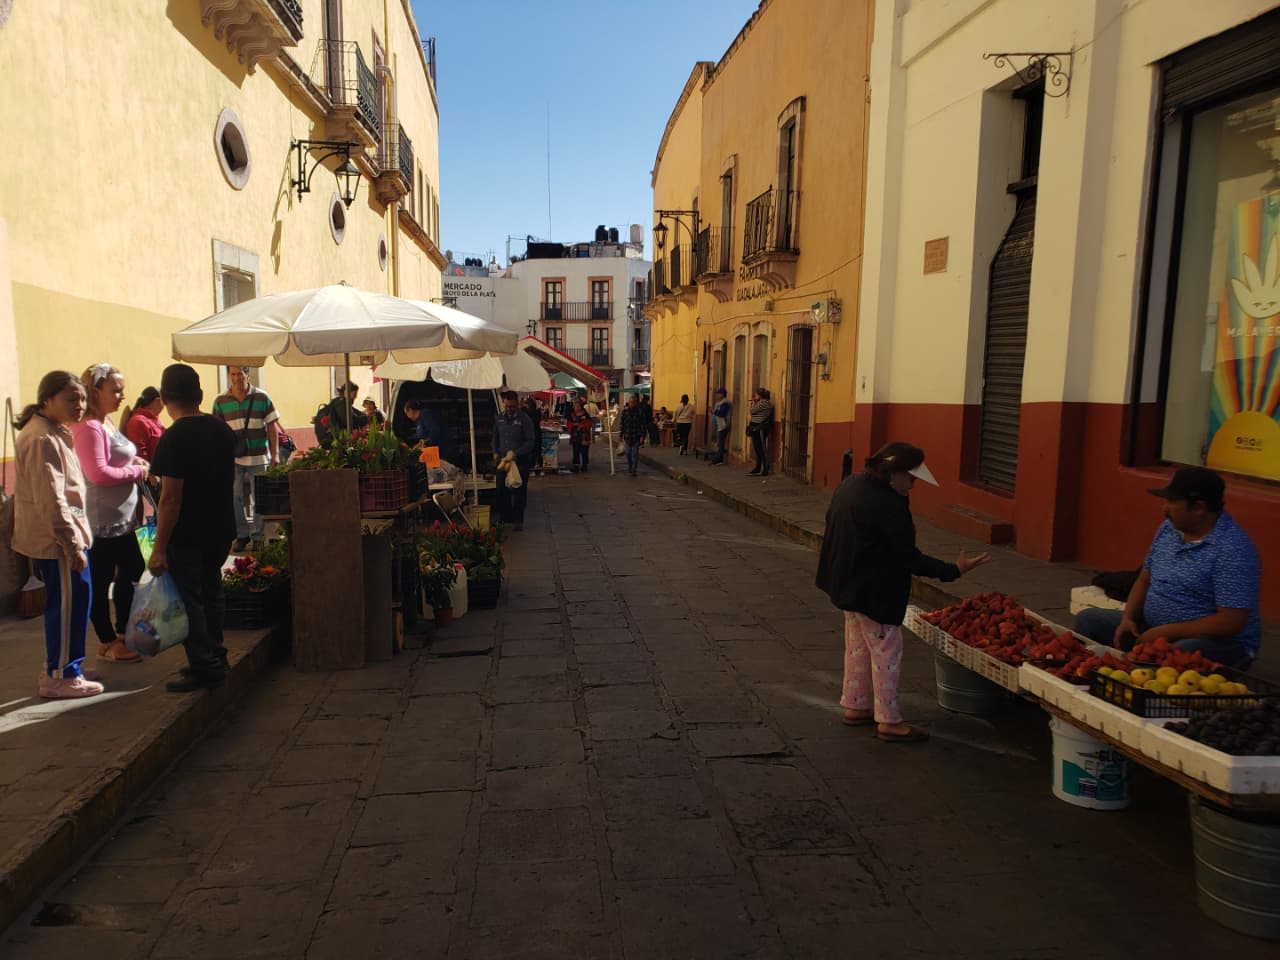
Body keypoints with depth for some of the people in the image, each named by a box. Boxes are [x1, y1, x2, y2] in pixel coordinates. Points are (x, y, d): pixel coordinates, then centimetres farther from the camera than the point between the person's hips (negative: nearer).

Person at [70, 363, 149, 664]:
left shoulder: (106, 422, 14)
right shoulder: (89, 427, -17)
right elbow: (98, 473, -24)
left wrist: (134, 461, 7)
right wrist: (137, 472, -14)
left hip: (121, 518, 11)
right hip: (102, 520, -11)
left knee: (132, 571, 18)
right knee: (100, 582, 2)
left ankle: (122, 632, 31)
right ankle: (108, 643, 12)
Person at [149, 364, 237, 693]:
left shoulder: (174, 438, -19)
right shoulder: (223, 430, 4)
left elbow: (171, 498, -21)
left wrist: (159, 548, -16)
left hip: (186, 535, -7)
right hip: (220, 529, 7)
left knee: (189, 599, 3)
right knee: (210, 593, 19)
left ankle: (205, 668, 8)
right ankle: (214, 658, 29)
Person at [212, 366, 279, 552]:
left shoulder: (262, 397, 0)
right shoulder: (220, 402, 3)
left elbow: (271, 427, 3)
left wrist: (275, 454, 0)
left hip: (258, 457, -1)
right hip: (232, 459, 1)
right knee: (237, 498, 6)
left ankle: (258, 536, 17)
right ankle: (241, 535, 20)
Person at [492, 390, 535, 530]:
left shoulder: (524, 419, -8)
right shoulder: (499, 418, 9)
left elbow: (530, 441, -9)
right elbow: (495, 437, 20)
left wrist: (516, 453, -20)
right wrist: (495, 452, 4)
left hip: (520, 461, -5)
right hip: (502, 461, 5)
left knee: (519, 492, 1)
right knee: (500, 492, 7)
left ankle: (518, 520, 13)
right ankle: (505, 518, 20)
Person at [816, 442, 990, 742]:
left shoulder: (850, 485, 1)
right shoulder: (888, 506, -27)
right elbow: (910, 558, -23)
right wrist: (954, 570, -17)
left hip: (848, 583, 10)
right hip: (874, 591, -9)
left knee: (857, 646, 20)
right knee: (886, 651, 4)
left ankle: (855, 706, 32)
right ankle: (889, 721, 14)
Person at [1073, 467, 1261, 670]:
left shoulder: (1233, 549, -20)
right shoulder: (1168, 528, 3)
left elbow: (1231, 622, -24)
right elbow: (1144, 580, 12)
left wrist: (1166, 632, -23)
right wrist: (1128, 619, -5)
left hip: (1219, 641, -8)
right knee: (1088, 618, 1)